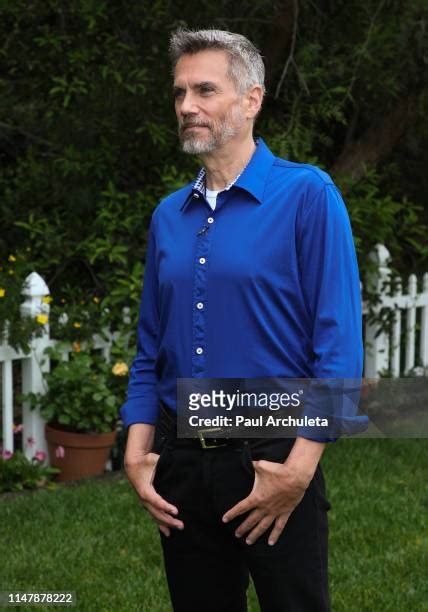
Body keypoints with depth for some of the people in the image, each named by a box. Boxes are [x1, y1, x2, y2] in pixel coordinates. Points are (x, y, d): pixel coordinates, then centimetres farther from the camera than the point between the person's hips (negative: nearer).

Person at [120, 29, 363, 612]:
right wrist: (137, 454, 3)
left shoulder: (307, 196, -8)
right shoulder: (169, 215, 10)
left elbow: (339, 344, -12)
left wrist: (298, 470, -17)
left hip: (272, 459, -5)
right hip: (182, 463, 5)